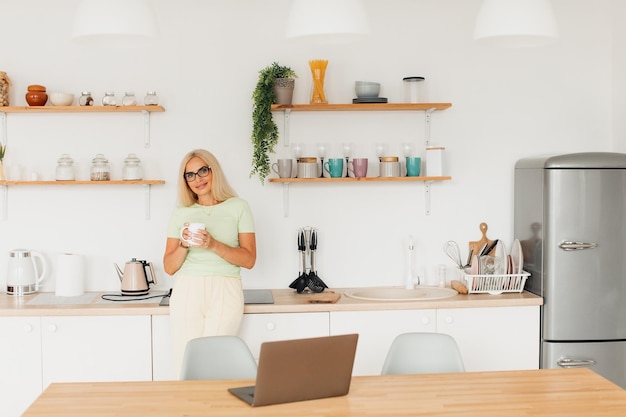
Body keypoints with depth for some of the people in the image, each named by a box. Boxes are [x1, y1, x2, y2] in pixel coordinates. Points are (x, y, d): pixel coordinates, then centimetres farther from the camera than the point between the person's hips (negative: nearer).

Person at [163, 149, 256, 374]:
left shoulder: (238, 207, 8)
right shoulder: (181, 213, 13)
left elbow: (249, 259, 1)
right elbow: (169, 267, 11)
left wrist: (213, 245, -12)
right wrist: (184, 245, -8)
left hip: (225, 291, -2)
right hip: (186, 292, 2)